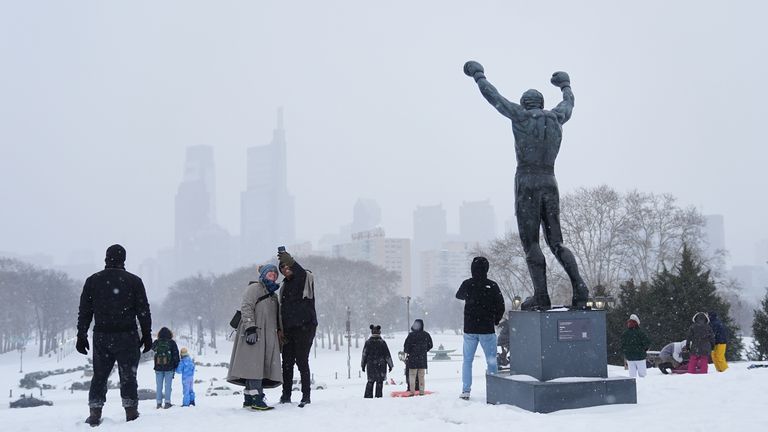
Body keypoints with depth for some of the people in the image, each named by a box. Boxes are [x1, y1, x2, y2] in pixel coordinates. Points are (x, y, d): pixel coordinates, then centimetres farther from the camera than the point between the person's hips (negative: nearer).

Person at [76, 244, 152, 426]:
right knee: (128, 376, 4)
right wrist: (147, 335, 5)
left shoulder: (92, 281, 5)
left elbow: (84, 311, 6)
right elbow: (143, 311, -1)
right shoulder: (134, 281, -2)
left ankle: (95, 414, 8)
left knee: (99, 376, 12)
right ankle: (131, 414, 4)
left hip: (101, 337, 2)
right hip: (127, 336, -2)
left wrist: (81, 336, 11)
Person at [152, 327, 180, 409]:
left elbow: (152, 348, 21)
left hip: (158, 367, 2)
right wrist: (176, 365, 7)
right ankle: (167, 402, -1)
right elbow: (176, 355, -2)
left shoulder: (156, 342, -1)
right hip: (169, 368, -2)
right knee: (168, 385, 2)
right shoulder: (172, 342, -5)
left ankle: (159, 403, 7)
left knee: (159, 386, 7)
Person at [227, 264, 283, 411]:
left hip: (268, 336, 8)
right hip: (254, 334, -8)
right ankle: (256, 399, -20)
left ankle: (249, 399, 7)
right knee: (254, 365, -14)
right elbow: (246, 308, -12)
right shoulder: (254, 288, -1)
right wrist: (250, 328, -22)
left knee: (262, 368, 3)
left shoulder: (273, 295, 25)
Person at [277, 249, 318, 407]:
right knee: (287, 363, 5)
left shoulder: (306, 279, 0)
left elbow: (303, 274, -27)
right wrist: (281, 329, 12)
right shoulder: (285, 286, 19)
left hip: (304, 327, -6)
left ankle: (306, 395, -1)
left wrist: (291, 261, -39)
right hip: (289, 329, 6)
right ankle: (286, 395, 13)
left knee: (302, 361, -7)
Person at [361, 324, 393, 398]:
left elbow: (364, 354, 5)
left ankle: (368, 396, 8)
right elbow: (387, 355, -2)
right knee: (379, 381, 4)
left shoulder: (368, 342, 0)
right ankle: (378, 396, 1)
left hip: (370, 365, 2)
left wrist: (363, 365, 14)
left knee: (370, 381, 12)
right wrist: (390, 365, 5)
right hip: (381, 365, -2)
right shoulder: (382, 342, -6)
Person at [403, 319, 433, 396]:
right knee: (421, 376, 11)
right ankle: (421, 391, 10)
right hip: (423, 358, 3)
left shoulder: (411, 335, -11)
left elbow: (406, 346, -10)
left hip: (413, 358, -3)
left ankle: (412, 391, -2)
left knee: (412, 375, 3)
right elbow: (430, 345, 10)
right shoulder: (426, 335, 1)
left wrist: (407, 352, 8)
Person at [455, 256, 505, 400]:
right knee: (491, 361, 6)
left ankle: (466, 391, 9)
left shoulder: (467, 284, -5)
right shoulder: (492, 286, -8)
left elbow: (458, 295, 16)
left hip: (470, 329, 1)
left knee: (467, 360, 11)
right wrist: (495, 321, 11)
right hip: (487, 329, -1)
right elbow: (501, 306, -4)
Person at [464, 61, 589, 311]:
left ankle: (541, 297, -8)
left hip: (527, 184, -4)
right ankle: (578, 287, -7)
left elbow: (492, 96, 7)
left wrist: (478, 74, 24)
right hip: (550, 185, 4)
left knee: (531, 243, -2)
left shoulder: (520, 117, -2)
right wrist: (565, 84, 53)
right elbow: (569, 102, 32)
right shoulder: (556, 118, 10)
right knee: (556, 242, 9)